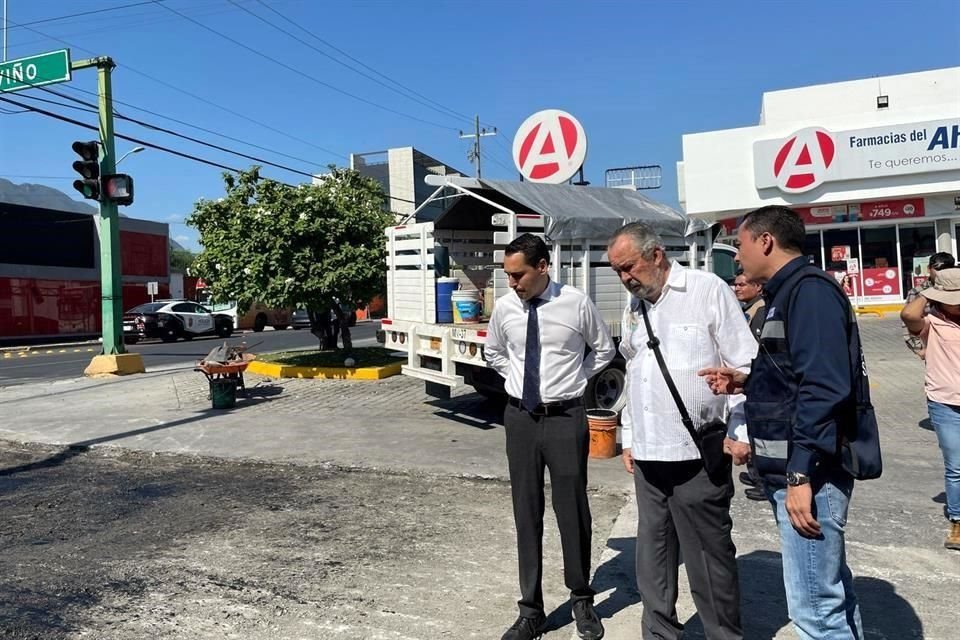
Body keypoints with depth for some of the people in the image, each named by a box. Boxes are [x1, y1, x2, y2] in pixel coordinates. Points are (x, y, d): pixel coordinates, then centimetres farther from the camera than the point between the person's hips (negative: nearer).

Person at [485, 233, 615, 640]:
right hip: (520, 418, 3)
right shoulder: (503, 308, -1)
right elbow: (493, 353, 19)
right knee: (526, 515, 9)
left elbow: (605, 349, 9)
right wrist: (519, 376, 7)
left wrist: (576, 377, 2)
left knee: (573, 512, 7)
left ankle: (582, 601, 30)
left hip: (566, 418, -2)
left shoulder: (576, 303, -8)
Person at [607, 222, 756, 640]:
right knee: (653, 557, 13)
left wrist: (741, 433, -10)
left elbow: (745, 366, -6)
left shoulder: (708, 290, -5)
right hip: (647, 455, 6)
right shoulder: (634, 306, 15)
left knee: (709, 557, 3)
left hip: (698, 454, -6)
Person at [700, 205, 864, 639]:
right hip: (794, 470, 10)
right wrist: (745, 382, 10)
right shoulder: (789, 293, 17)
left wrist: (800, 474, -25)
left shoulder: (809, 290, -14)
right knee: (830, 591, 20)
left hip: (806, 475, -10)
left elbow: (824, 387, -23)